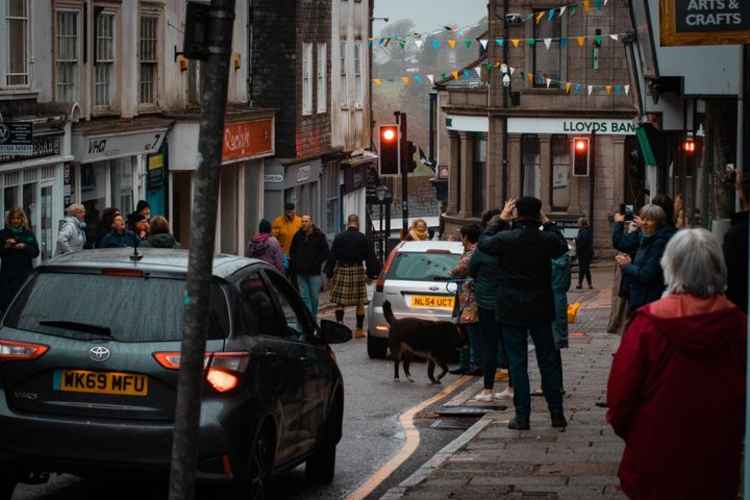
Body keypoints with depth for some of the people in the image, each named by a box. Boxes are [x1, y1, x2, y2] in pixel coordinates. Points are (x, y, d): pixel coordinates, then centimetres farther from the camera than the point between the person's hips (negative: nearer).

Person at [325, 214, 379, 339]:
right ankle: (359, 330, 8)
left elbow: (332, 257, 2)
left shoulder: (339, 238, 1)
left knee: (340, 302, 7)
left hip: (341, 270, 1)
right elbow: (370, 257, 0)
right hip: (357, 271, -1)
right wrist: (372, 274, 6)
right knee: (360, 303, 6)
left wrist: (329, 274, 6)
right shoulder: (363, 239, -2)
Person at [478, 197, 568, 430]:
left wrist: (500, 220, 13)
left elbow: (484, 243, 7)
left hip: (512, 310, -2)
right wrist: (546, 223, 19)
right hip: (541, 308, 2)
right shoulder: (547, 239, -7)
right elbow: (562, 246, 17)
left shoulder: (506, 238, -14)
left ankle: (522, 416, 1)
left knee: (517, 362, 2)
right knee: (548, 360, 11)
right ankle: (557, 413, 13)